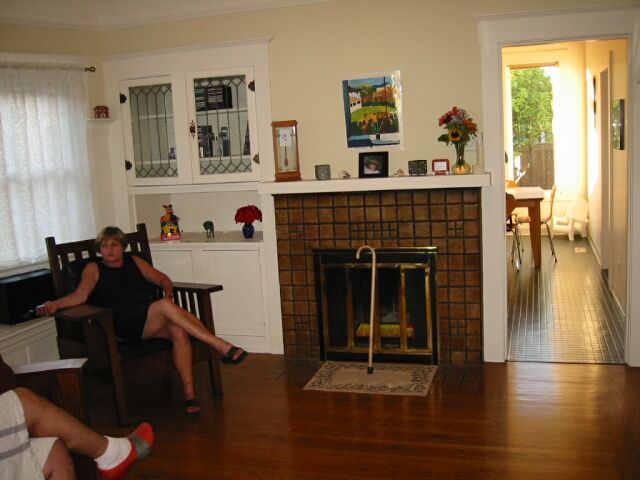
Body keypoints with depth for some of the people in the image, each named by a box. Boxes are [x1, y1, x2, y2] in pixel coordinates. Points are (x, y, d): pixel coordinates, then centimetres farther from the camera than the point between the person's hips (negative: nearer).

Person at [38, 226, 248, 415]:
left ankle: (189, 393, -29)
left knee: (179, 331, -32)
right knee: (166, 306, -35)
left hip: (154, 320, 4)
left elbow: (162, 279, 26)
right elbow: (81, 295, -4)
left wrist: (168, 296, 5)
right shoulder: (93, 269, 13)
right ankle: (221, 346, -39)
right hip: (125, 325, -4)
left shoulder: (134, 261, 24)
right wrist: (55, 304, -23)